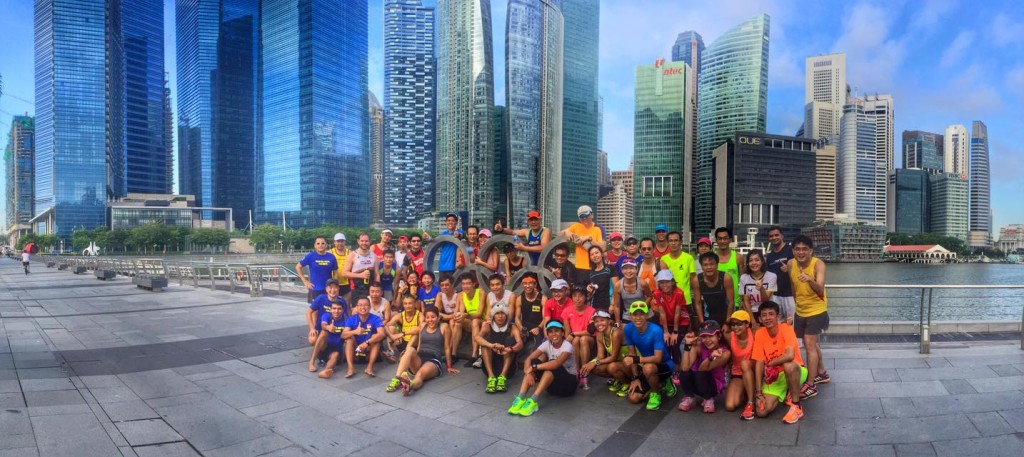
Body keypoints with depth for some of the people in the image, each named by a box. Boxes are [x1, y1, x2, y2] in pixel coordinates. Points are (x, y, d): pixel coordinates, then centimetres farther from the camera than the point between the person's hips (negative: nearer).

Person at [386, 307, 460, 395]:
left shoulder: (443, 328, 7)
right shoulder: (423, 325, 19)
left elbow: (447, 348, 9)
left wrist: (449, 367, 11)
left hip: (433, 360, -3)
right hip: (419, 359, 4)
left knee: (420, 374, -38)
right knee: (410, 349, -32)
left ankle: (411, 385, -74)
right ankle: (397, 379, -48)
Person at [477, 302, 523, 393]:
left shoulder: (512, 327, -2)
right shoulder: (488, 326, -1)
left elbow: (520, 344, -19)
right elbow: (477, 338, -22)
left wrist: (510, 349, -42)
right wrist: (492, 346, -40)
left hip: (507, 368, -1)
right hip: (491, 366, 1)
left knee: (511, 340, -20)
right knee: (486, 339, -19)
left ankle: (503, 376, -31)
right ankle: (491, 377, -31)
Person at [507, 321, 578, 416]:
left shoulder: (567, 346, -20)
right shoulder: (547, 344, -5)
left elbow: (557, 363, -40)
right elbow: (528, 359, -16)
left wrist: (534, 367, -38)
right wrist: (528, 372, -37)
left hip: (569, 382, -5)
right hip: (552, 383, 5)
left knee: (552, 365, -34)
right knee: (534, 362, -22)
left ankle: (533, 401, -44)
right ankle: (520, 398, -35)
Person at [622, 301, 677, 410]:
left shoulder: (656, 330, -30)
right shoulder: (628, 329, -15)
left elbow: (658, 358, -31)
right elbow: (632, 354, -7)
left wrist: (636, 359, -37)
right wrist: (635, 378, -9)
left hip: (664, 365, -5)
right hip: (647, 364, 6)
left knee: (648, 367, -39)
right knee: (633, 398, -5)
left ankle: (656, 393, -7)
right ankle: (660, 384, 20)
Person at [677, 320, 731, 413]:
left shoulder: (725, 352, -19)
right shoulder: (698, 346, -16)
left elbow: (702, 369, -25)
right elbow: (685, 368, -29)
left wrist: (711, 357, -43)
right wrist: (688, 345, -34)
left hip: (714, 385, -1)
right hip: (697, 383, 2)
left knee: (700, 375, -33)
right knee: (685, 373, -31)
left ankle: (709, 399, -2)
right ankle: (689, 398, -1)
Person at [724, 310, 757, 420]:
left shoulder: (754, 335, -16)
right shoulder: (730, 337, -11)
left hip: (753, 373, -1)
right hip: (737, 375, 1)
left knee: (745, 363, -36)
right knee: (730, 406, -20)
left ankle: (750, 402, -23)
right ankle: (744, 395, 14)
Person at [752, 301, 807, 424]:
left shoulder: (786, 329, -20)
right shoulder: (759, 334, -7)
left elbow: (790, 355, -36)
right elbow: (759, 364, -8)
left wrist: (769, 364, -20)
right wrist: (758, 392, -13)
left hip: (795, 372, -4)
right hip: (773, 376, 4)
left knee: (788, 365, -40)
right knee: (761, 411, -15)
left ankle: (796, 406, -18)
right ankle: (784, 394, 17)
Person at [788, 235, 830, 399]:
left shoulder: (818, 264, -21)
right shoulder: (791, 264, -7)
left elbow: (820, 290, -33)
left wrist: (809, 279, -51)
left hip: (816, 310, -6)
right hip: (800, 310, 6)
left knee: (809, 344, -11)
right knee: (811, 343, 20)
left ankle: (811, 386, -4)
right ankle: (822, 373, 42)